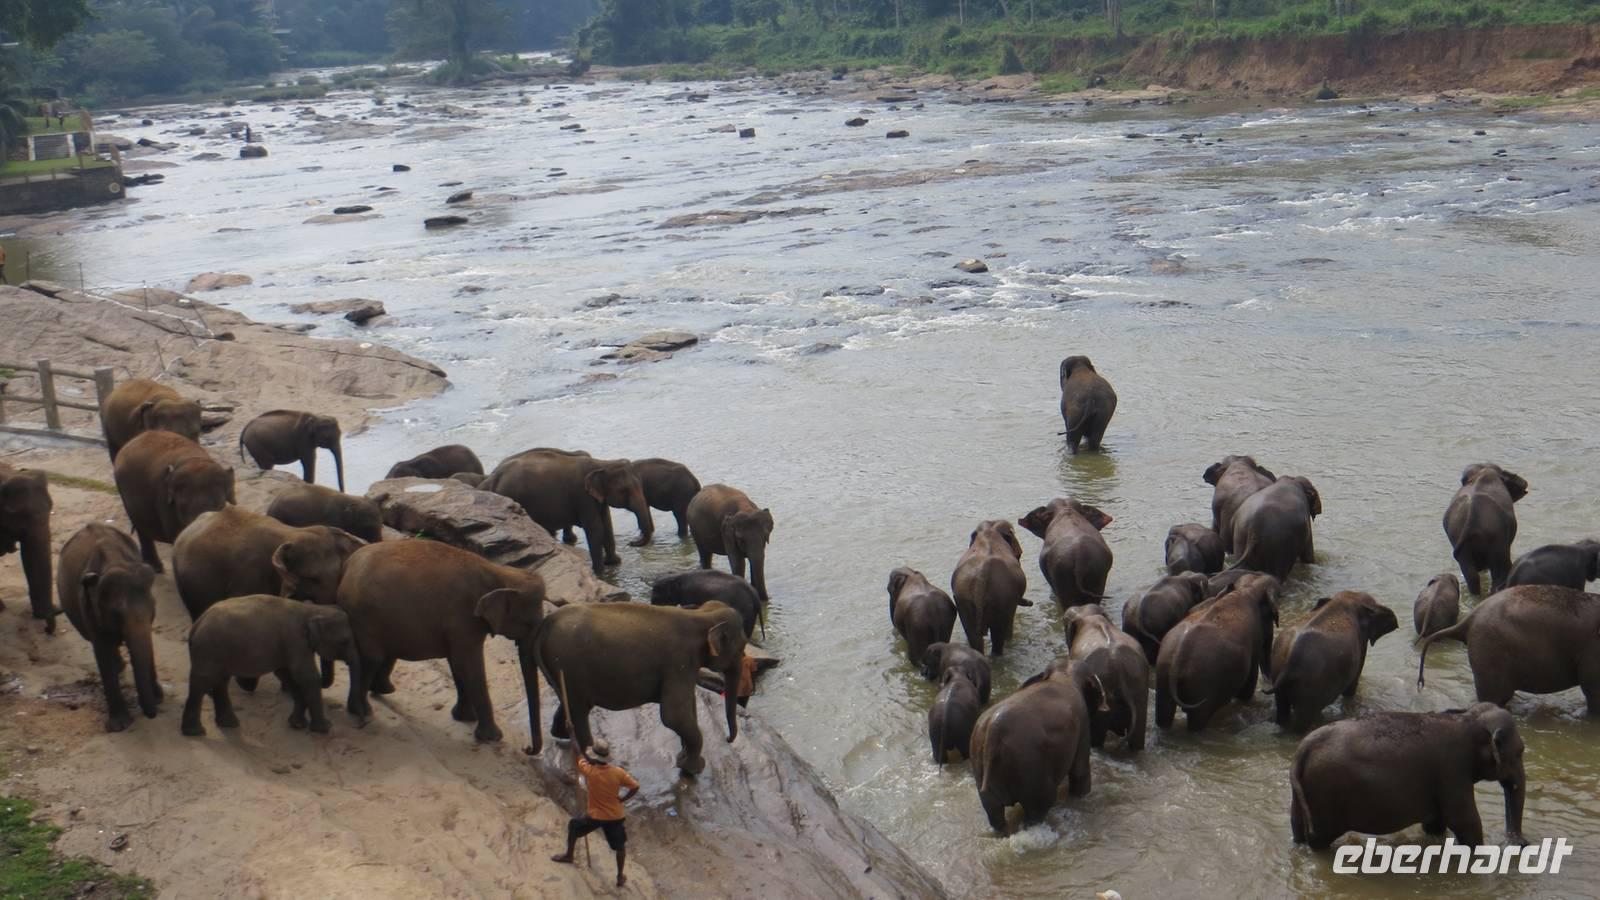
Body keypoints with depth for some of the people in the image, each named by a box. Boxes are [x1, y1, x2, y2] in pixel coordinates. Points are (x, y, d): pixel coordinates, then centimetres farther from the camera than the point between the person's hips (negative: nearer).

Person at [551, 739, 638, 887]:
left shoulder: (590, 771, -21)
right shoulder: (618, 772, -16)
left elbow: (579, 756, -4)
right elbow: (635, 787, -12)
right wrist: (622, 799, 1)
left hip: (595, 816, -1)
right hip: (615, 816, 1)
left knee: (573, 826, 28)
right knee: (620, 846, 22)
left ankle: (568, 855, 44)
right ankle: (620, 877, 27)